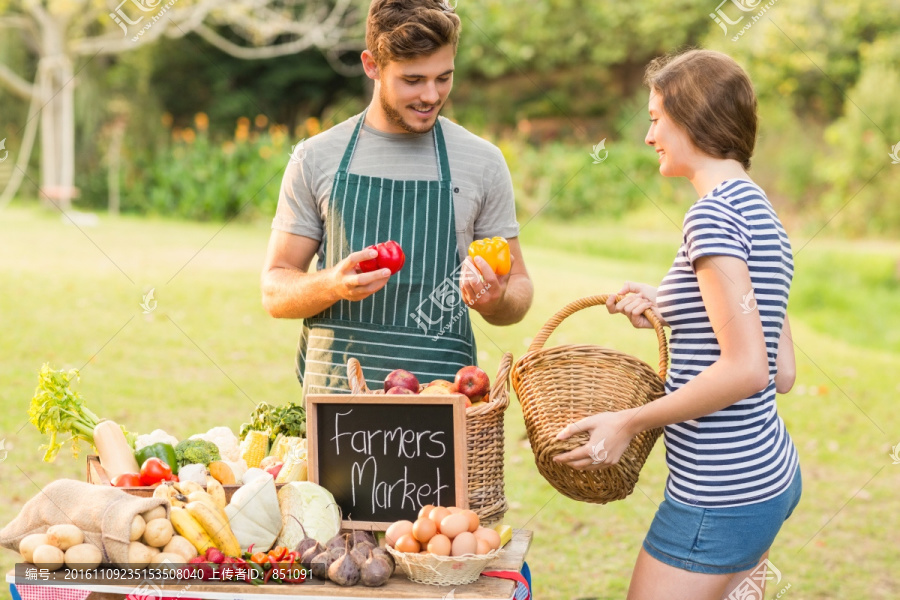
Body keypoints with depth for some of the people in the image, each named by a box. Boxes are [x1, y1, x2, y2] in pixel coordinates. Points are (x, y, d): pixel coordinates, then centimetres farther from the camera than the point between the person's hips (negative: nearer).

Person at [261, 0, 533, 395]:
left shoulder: (484, 162, 7)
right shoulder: (315, 159, 6)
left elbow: (518, 288, 13)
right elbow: (275, 292, 7)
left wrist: (494, 300, -11)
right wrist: (334, 285, -14)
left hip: (444, 395, 0)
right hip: (333, 394, 0)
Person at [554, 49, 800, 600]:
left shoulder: (713, 214, -16)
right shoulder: (760, 212, 13)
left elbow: (746, 370, -23)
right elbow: (783, 374, 13)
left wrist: (629, 423, -15)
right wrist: (670, 310, 14)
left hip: (720, 498, -9)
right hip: (772, 476, 10)